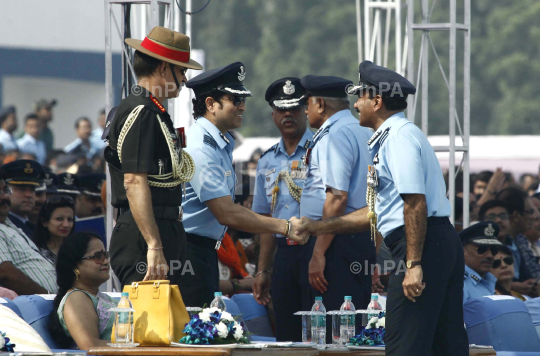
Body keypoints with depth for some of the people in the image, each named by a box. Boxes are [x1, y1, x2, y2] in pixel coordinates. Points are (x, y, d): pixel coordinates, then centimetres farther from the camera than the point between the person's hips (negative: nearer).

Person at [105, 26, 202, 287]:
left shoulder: (153, 112, 21)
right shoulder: (140, 113, -12)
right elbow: (134, 181, -21)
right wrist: (154, 247, -26)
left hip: (164, 231, 10)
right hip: (145, 236, -10)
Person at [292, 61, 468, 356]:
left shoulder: (400, 136, -10)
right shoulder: (387, 139, 22)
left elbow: (415, 203, -20)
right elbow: (378, 213, 26)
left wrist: (414, 264, -24)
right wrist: (318, 228, 27)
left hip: (424, 245, -11)